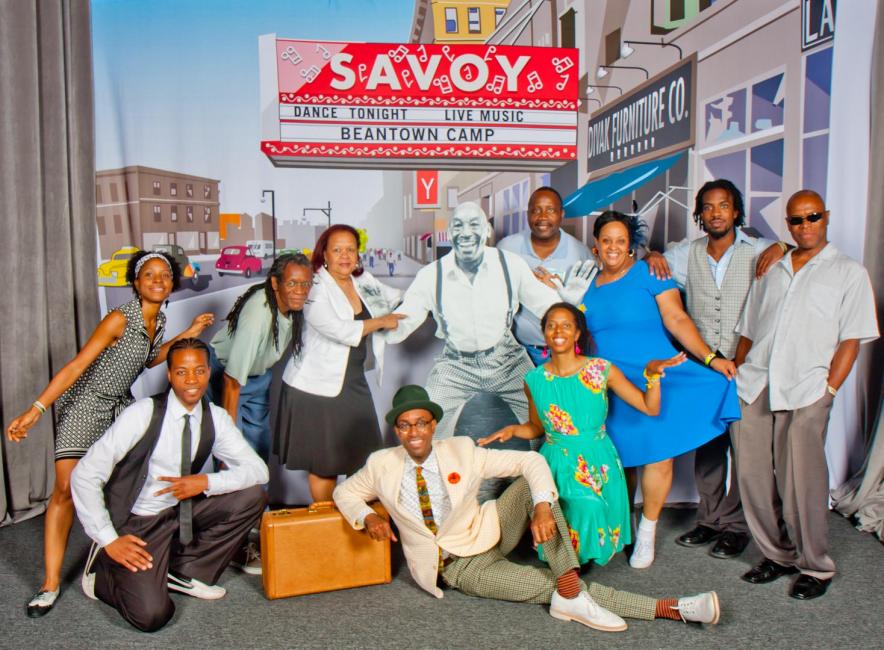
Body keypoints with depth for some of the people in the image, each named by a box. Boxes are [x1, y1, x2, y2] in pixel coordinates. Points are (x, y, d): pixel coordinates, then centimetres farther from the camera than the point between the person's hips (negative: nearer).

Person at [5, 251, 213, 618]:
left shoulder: (158, 321, 1)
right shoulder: (120, 319, -20)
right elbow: (76, 366, -22)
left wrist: (188, 334, 11)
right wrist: (35, 410, -29)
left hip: (121, 407, 7)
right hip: (84, 405, -7)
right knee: (66, 488, -13)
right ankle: (51, 583, -5)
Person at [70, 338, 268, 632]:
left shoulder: (215, 418, -7)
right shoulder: (144, 413, -21)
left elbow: (259, 470, -8)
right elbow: (84, 475, -20)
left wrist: (207, 482, -24)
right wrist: (109, 539, -22)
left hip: (180, 511, 5)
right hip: (136, 522, -5)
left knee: (251, 496, -14)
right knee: (152, 615, -21)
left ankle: (185, 571, 2)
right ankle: (103, 571, 10)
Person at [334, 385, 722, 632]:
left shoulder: (461, 450, -11)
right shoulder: (382, 464, -8)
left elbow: (531, 461, -15)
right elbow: (345, 492, 8)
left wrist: (543, 508, -33)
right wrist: (368, 517, -14)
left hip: (488, 536, 2)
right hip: (458, 569, -1)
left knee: (532, 480, -26)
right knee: (547, 585, -20)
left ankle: (571, 596, -32)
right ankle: (670, 609, -20)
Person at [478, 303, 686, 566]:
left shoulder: (602, 370, -4)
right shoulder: (535, 380, 0)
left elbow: (650, 408, -3)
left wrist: (652, 374, -18)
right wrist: (512, 430, -6)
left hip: (598, 464, 1)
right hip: (557, 463, -1)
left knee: (592, 508, -23)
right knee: (586, 507, -26)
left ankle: (582, 557, 9)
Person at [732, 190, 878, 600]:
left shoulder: (849, 272, 10)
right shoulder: (770, 270, 22)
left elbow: (851, 339, 1)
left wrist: (829, 389, -9)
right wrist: (736, 376, 11)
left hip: (804, 390, -4)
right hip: (752, 387, 4)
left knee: (800, 481, -5)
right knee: (753, 475, 4)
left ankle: (815, 567, 14)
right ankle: (777, 555, 21)